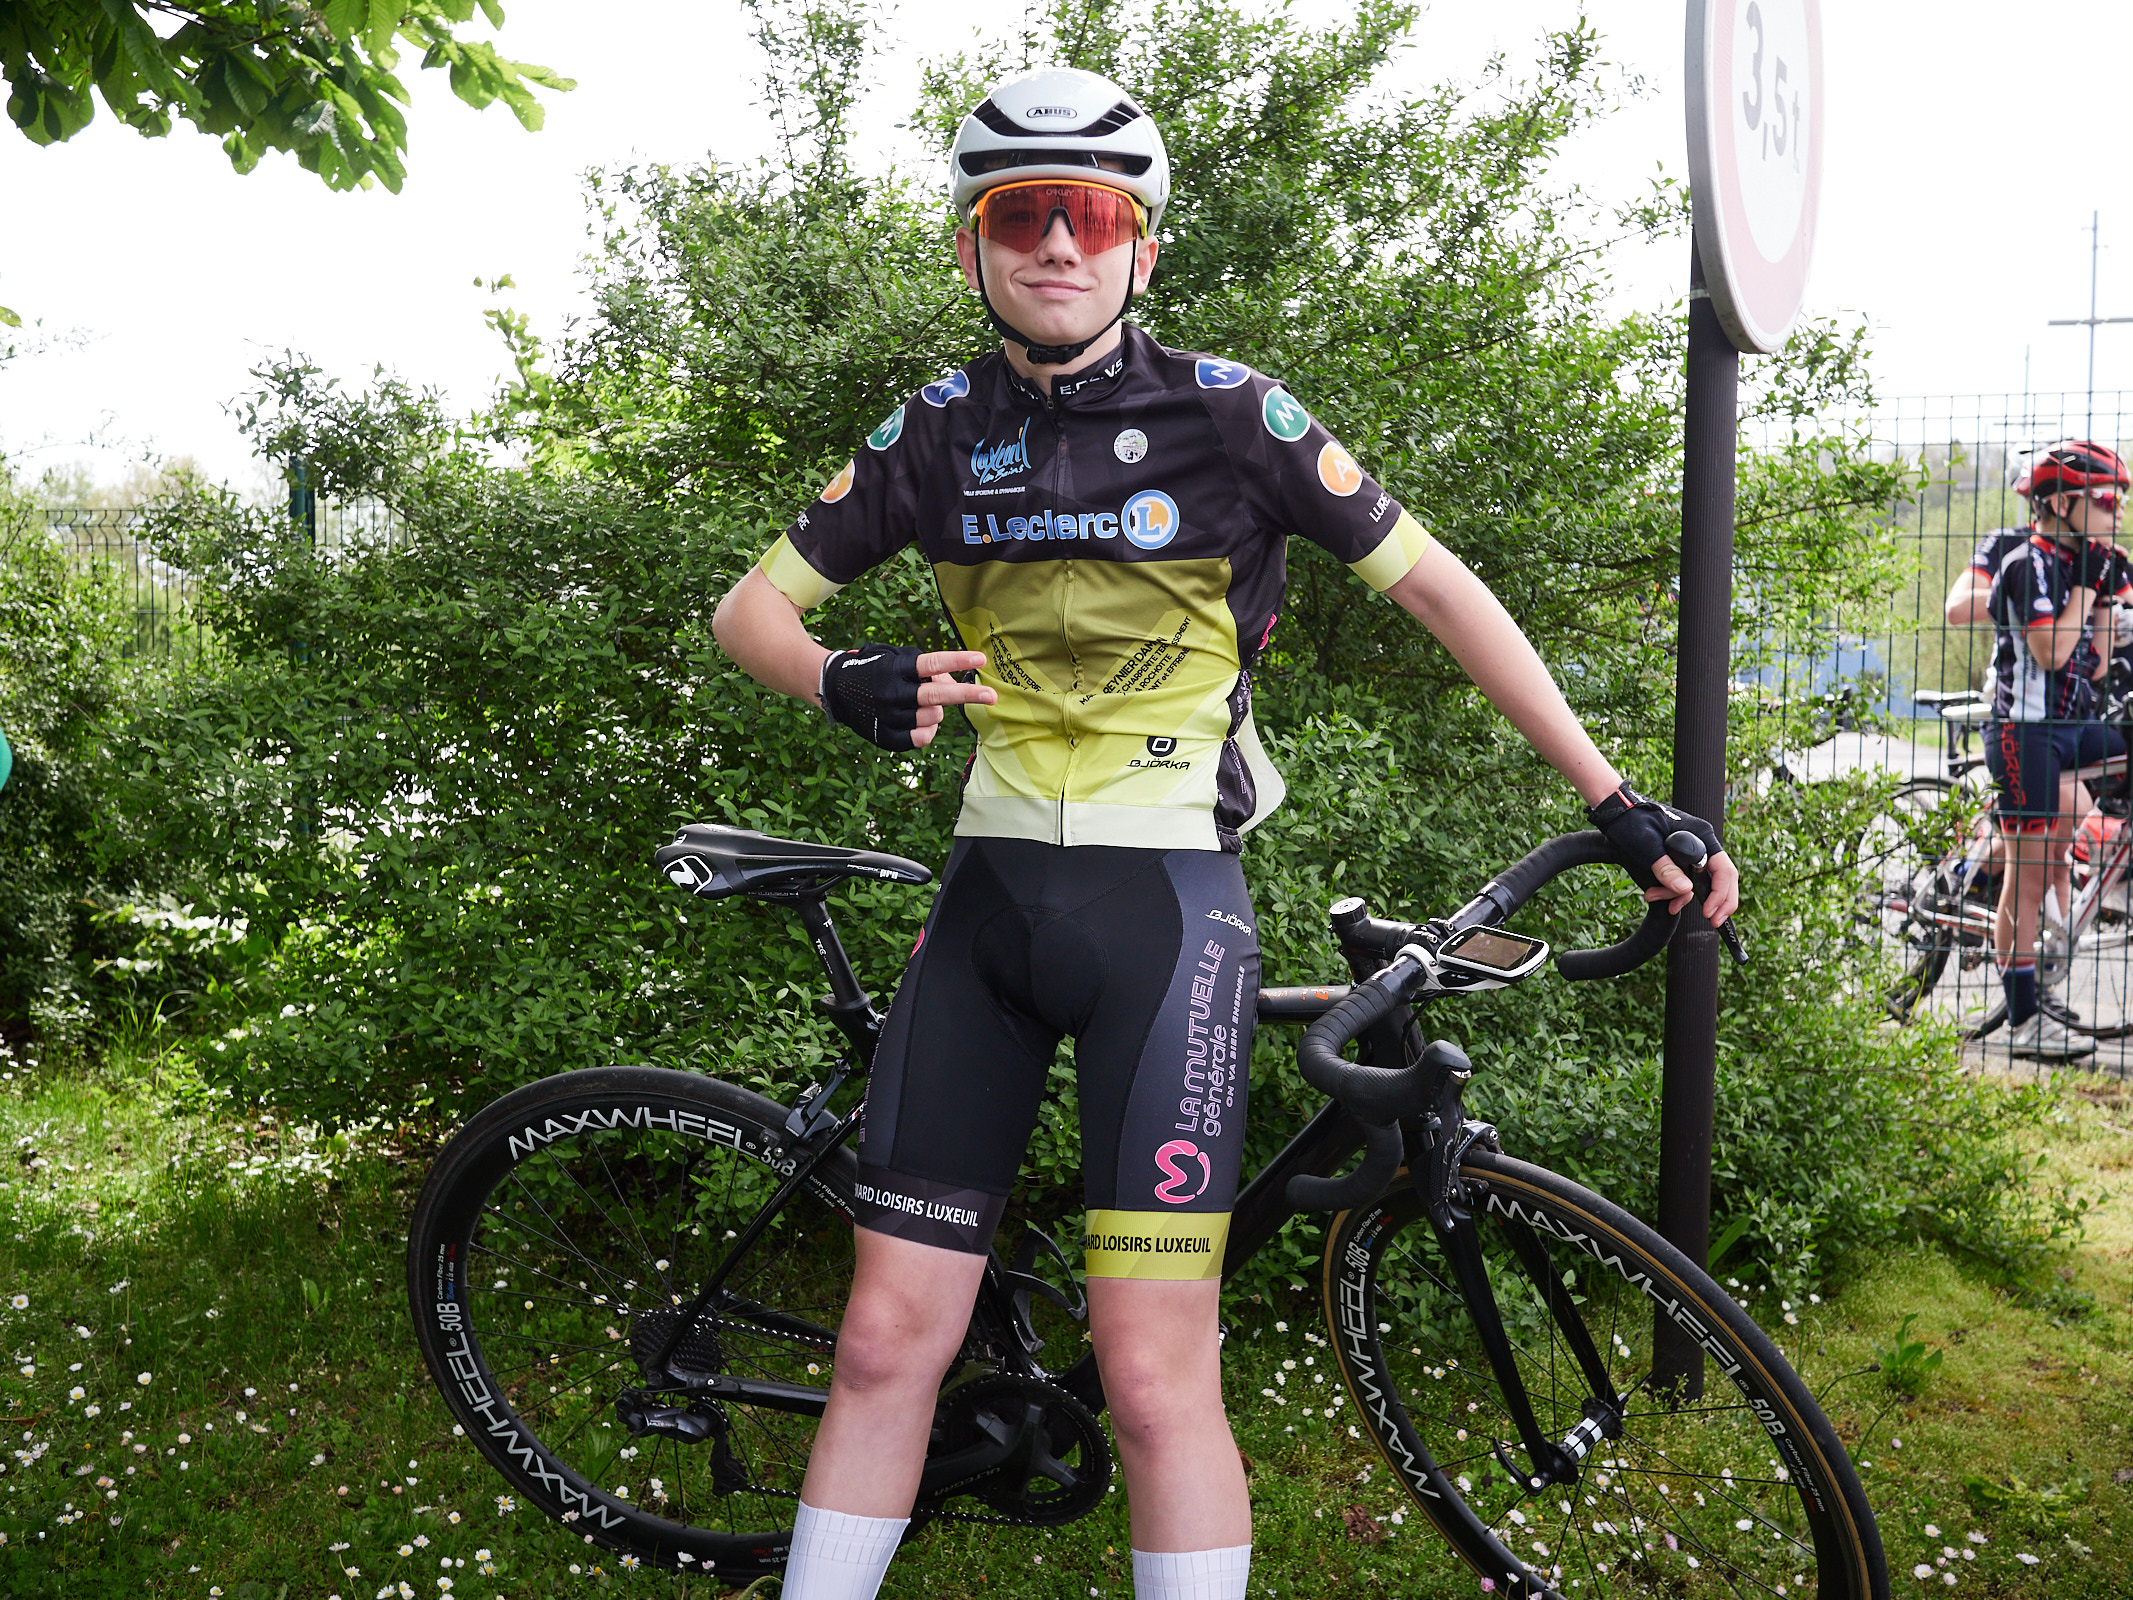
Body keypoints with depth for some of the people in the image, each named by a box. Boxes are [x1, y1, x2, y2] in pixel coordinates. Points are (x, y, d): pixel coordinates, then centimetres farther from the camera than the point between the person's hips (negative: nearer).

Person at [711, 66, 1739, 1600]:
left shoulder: (1228, 415, -4)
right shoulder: (941, 432, 6)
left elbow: (1439, 586, 1)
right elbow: (750, 608, 11)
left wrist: (1620, 802, -1)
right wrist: (848, 682, -12)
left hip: (1165, 900, -3)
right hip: (991, 893, 3)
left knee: (1155, 1374, -8)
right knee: (889, 1338, 4)